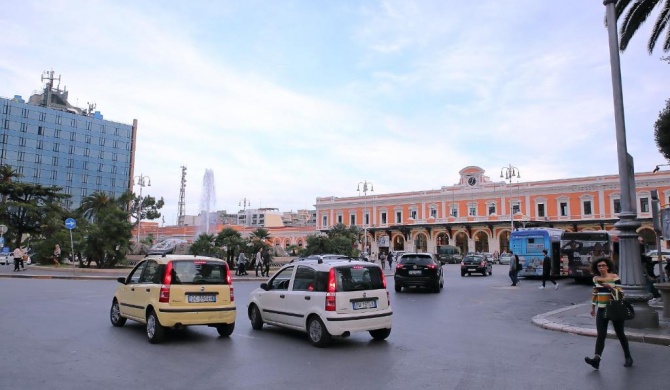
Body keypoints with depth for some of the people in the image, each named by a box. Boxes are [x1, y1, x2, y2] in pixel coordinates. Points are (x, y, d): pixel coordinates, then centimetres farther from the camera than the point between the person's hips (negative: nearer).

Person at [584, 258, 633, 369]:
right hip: (601, 310, 3)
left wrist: (610, 287, -27)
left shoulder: (615, 277, -8)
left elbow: (620, 293, -12)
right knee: (601, 335, -7)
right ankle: (596, 359, -18)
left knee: (620, 334, 11)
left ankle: (628, 357, 29)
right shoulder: (596, 279, 5)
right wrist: (593, 308, 17)